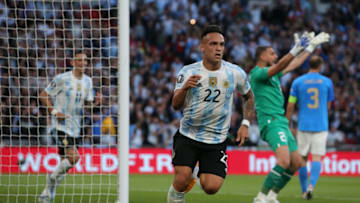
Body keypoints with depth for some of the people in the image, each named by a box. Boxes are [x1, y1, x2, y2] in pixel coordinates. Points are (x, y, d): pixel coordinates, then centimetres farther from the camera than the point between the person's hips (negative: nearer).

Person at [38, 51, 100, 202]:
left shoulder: (87, 81, 9)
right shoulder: (62, 79, -9)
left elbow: (87, 101, 16)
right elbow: (44, 95, -3)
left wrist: (95, 101, -7)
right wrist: (54, 111, -15)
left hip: (75, 127, 7)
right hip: (61, 125, -7)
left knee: (65, 162, 7)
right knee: (74, 157, -21)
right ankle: (53, 177, 4)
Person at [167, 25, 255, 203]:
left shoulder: (235, 73, -4)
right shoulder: (188, 72, -7)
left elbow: (248, 97, 15)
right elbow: (176, 105, -12)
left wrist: (245, 124, 5)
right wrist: (185, 88, -31)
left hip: (217, 140, 1)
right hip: (187, 136, -1)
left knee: (211, 188, -11)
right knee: (181, 180, -18)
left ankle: (201, 176, 25)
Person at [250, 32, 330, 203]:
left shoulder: (273, 74, 21)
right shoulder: (257, 73, -7)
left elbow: (294, 64, 31)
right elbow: (278, 66, -24)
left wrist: (311, 46, 32)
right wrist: (296, 49, -34)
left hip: (281, 123, 10)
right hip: (271, 123, -10)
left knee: (296, 162, 6)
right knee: (284, 161, -26)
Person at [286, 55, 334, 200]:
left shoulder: (298, 82, 2)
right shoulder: (327, 82, 3)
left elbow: (290, 106, 1)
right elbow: (328, 105, 11)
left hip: (304, 125, 0)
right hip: (321, 126, 0)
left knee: (303, 159, 10)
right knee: (317, 157, -4)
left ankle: (304, 191, 13)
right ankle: (311, 185, -26)